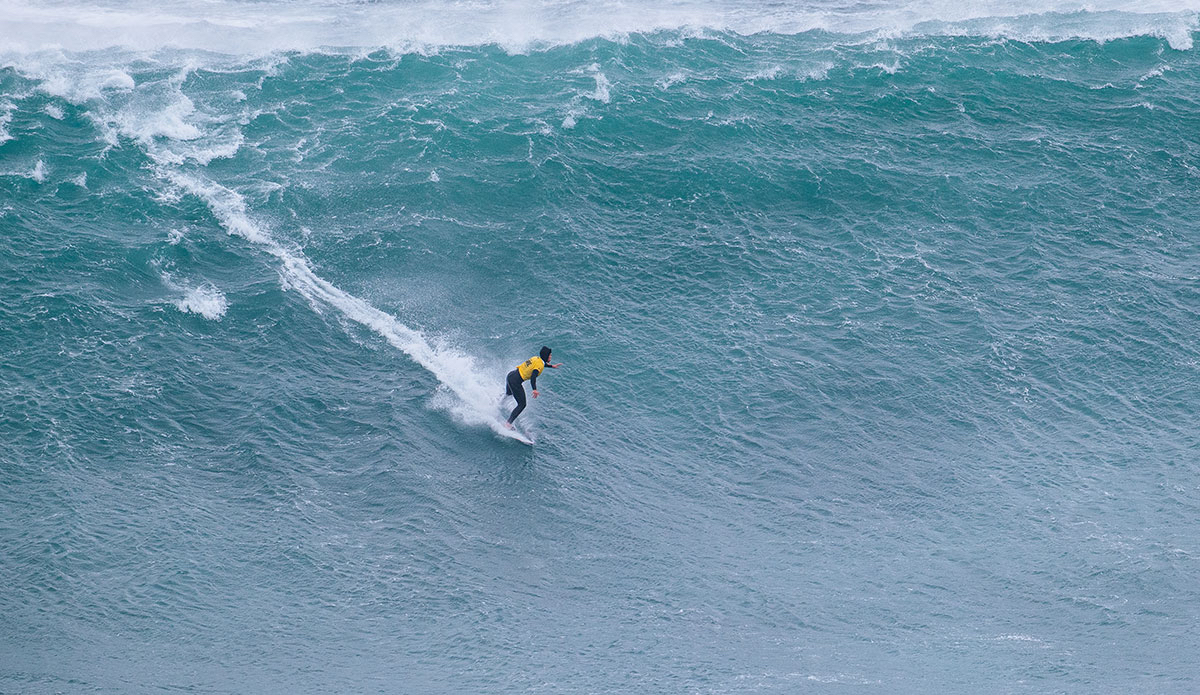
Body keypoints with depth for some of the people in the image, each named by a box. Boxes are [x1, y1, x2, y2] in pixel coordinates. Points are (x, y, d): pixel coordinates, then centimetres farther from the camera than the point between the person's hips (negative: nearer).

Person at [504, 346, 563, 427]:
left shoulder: (536, 358, 9)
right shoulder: (539, 366, -16)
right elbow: (533, 377, -31)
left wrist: (552, 366, 42)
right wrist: (534, 389, -42)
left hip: (511, 375, 8)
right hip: (515, 382, -8)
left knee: (508, 394, 38)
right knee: (522, 405, 2)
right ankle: (508, 423, 1)